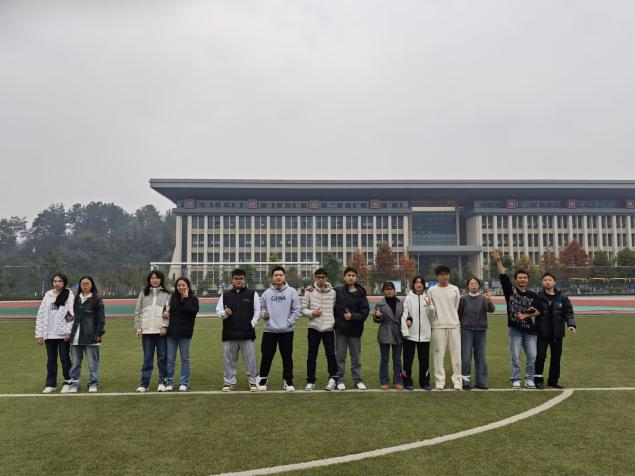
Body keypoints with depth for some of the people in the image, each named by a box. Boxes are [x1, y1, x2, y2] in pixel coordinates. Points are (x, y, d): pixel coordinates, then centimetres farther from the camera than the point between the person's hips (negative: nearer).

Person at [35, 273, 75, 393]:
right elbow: (41, 315, 7)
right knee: (51, 360, 10)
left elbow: (72, 314, -8)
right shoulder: (48, 295, 7)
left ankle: (68, 382, 16)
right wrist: (39, 334, 2)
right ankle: (50, 384, 21)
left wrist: (68, 331, -15)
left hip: (63, 334, -3)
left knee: (65, 359, 4)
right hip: (49, 334, 3)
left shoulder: (69, 295, -3)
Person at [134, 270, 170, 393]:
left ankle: (162, 382, 13)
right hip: (147, 331, 1)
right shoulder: (143, 293, 12)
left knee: (162, 357, 3)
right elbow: (138, 312, 10)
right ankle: (144, 383, 9)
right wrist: (138, 328, 4)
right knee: (147, 358, 4)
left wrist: (165, 326, -12)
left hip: (161, 331, -1)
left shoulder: (166, 294, 5)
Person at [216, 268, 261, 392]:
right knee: (229, 360, 8)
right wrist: (225, 313, -14)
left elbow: (257, 310, 3)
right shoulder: (225, 295, 10)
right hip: (229, 333, 2)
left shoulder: (252, 294, 5)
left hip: (247, 333, -2)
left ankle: (253, 382, 16)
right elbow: (218, 311, 7)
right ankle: (229, 383, 20)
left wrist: (252, 324, -8)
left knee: (250, 359, 3)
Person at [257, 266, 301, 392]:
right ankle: (263, 379, 22)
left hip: (286, 330, -1)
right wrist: (263, 314, -7)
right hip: (269, 330, 1)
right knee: (266, 356, 6)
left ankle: (288, 380, 19)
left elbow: (296, 310, -3)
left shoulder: (292, 292, -1)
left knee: (287, 356, 6)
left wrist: (289, 322, -10)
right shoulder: (266, 293, 4)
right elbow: (260, 307, 13)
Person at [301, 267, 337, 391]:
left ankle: (333, 380, 15)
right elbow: (303, 309, 2)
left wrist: (334, 322, 3)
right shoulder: (309, 291, 0)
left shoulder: (332, 292, 4)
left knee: (331, 354, 1)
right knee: (311, 355, 5)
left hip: (328, 328, 0)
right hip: (313, 328, 0)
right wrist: (312, 313, -15)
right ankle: (310, 381, 16)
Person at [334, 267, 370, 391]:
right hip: (340, 329, 0)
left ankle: (357, 379, 21)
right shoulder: (337, 290, -3)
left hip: (355, 330, 0)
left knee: (356, 356, 10)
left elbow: (365, 311, -4)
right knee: (340, 356, 7)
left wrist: (353, 316, -17)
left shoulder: (360, 293, -3)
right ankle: (339, 379, 17)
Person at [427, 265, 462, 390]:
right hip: (438, 326, -1)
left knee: (456, 354, 2)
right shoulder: (432, 290, 3)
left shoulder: (455, 289, 8)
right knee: (439, 354, 1)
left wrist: (456, 321, 9)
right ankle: (439, 381, 8)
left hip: (454, 325, 2)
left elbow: (458, 307, 12)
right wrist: (430, 325, 2)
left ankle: (457, 381, 10)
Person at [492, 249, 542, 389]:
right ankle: (516, 380, 11)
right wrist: (498, 261, -22)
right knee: (515, 357, 1)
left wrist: (525, 315, -8)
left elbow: (539, 311, 5)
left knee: (532, 356, 6)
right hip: (514, 329, -2)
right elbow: (503, 276, -11)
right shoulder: (510, 290, 0)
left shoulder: (533, 296, 7)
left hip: (529, 330, 3)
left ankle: (529, 379, 21)